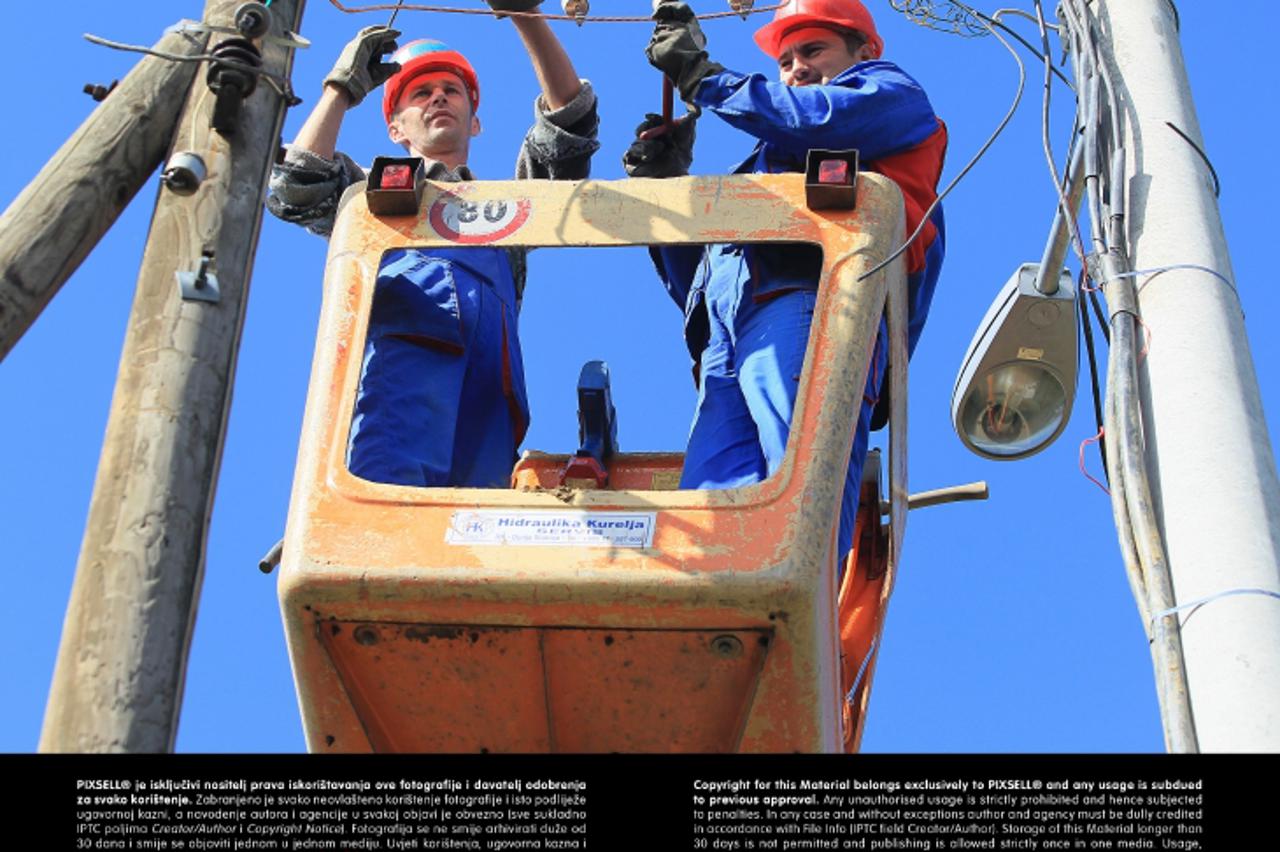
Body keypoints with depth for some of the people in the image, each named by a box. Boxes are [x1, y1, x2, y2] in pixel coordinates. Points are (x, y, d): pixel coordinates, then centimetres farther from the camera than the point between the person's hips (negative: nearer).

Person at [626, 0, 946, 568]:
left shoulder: (894, 96, 26)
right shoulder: (771, 161, 43)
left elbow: (820, 120, 1)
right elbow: (695, 280, 37)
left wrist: (702, 77, 13)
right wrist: (664, 187, 24)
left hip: (809, 299, -6)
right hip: (726, 336, 6)